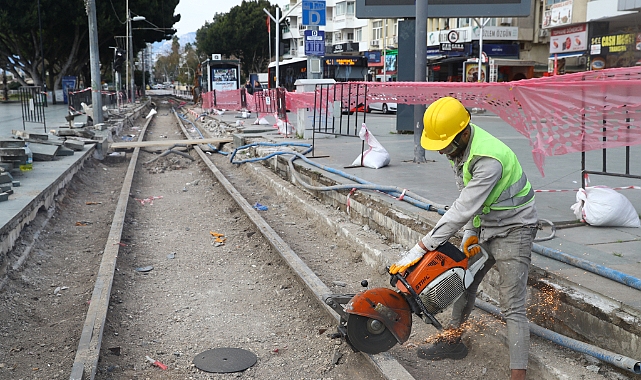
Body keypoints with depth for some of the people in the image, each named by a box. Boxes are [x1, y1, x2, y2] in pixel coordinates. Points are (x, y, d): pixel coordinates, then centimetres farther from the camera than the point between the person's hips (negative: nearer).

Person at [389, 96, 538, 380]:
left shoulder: (489, 159, -34)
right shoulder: (459, 147, -5)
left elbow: (462, 210, -37)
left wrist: (419, 250, -36)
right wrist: (470, 234, -4)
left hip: (512, 231, -9)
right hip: (484, 226, 9)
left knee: (512, 307, -10)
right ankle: (452, 342, 37)